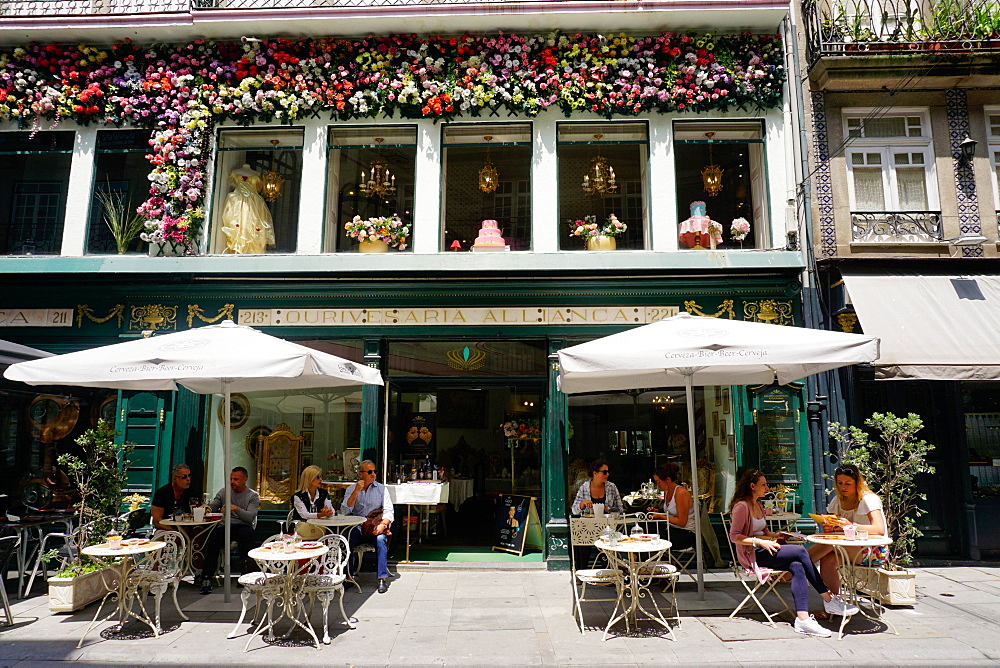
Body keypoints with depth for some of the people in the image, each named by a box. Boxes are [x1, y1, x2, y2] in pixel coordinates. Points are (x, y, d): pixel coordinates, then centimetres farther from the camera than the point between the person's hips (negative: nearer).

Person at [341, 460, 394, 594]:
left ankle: (383, 578, -26)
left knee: (380, 539, -32)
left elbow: (388, 511, 2)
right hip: (356, 526, 1)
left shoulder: (381, 488, 10)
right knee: (347, 539, -30)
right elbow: (345, 511, -3)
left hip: (376, 526, -1)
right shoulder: (351, 489, 11)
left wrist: (382, 524, -18)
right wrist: (356, 491, -10)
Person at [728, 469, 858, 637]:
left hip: (763, 552, 8)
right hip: (752, 555, -8)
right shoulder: (741, 506, -11)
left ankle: (803, 619, -26)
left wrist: (776, 536, 8)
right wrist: (760, 542, -23)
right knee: (800, 551, -20)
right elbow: (734, 536, -16)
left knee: (797, 567, -20)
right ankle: (829, 600, -9)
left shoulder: (758, 505, 18)